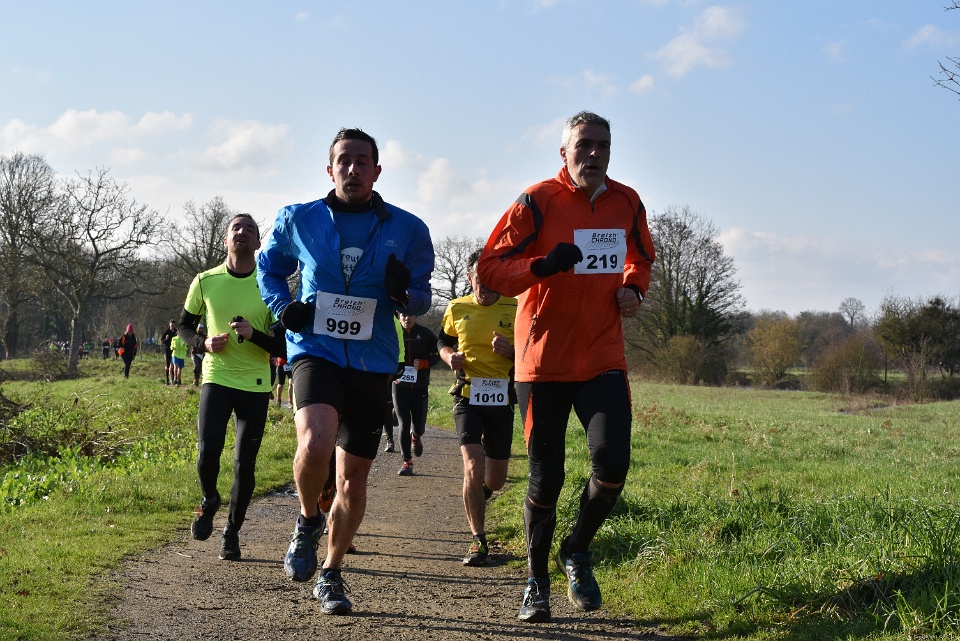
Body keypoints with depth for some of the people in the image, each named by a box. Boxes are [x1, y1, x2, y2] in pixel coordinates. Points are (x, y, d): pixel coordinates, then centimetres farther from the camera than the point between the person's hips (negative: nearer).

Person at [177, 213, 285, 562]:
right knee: (208, 450, -16)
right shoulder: (205, 281, 1)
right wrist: (204, 342, -6)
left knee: (245, 464, 0)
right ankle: (209, 500, 17)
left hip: (256, 385, 0)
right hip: (217, 378, 0)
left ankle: (232, 531, 20)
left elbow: (285, 346, -3)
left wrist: (254, 335, -21)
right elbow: (184, 326, 14)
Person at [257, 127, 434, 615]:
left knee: (353, 481, 8)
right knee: (316, 442, -30)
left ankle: (331, 573, 30)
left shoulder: (407, 229, 3)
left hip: (373, 361, 2)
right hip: (315, 350, -2)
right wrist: (283, 305, 1)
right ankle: (308, 520, 1)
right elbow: (268, 266, 20)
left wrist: (404, 294, -14)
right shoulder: (298, 220, 3)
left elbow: (421, 299, 10)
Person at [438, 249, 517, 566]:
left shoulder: (516, 309, -1)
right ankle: (478, 540, -6)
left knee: (495, 480, 8)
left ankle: (479, 491, 47)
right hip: (467, 396, -1)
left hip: (501, 398, 1)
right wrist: (450, 357, -2)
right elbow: (443, 341, 21)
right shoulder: (457, 308, 3)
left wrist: (511, 350, -17)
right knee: (473, 468, -18)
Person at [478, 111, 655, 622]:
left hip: (603, 359, 3)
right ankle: (536, 579, 26)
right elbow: (489, 269, -10)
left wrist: (633, 290, 3)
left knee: (612, 464, -15)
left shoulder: (627, 204, 6)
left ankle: (578, 551, 15)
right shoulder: (538, 202, -8)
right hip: (544, 361, -3)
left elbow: (641, 260, 25)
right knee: (545, 480, 3)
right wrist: (542, 265, -26)